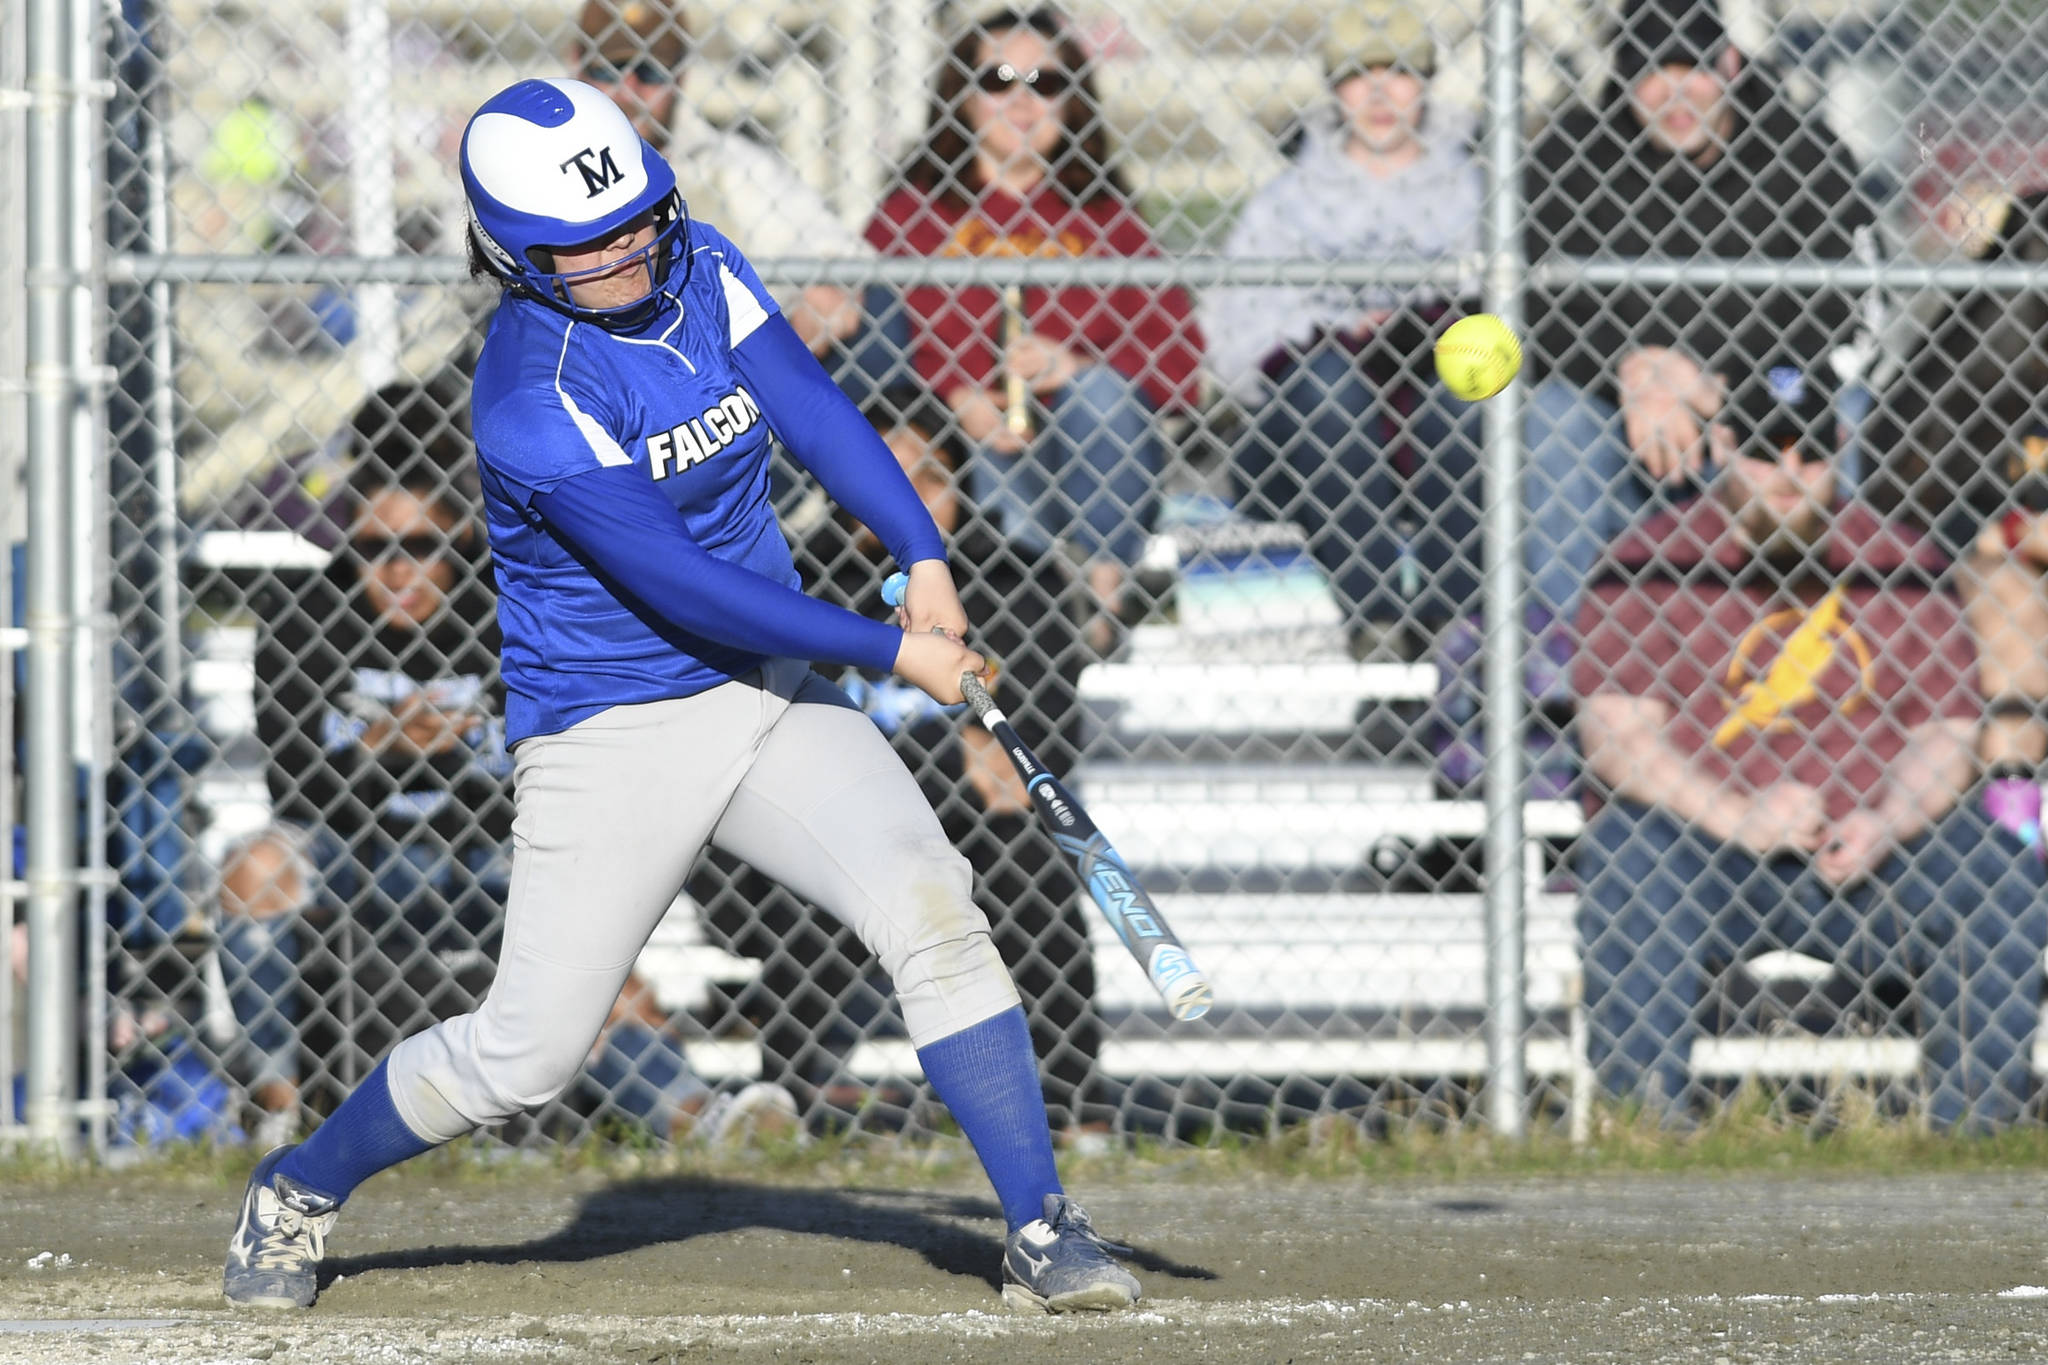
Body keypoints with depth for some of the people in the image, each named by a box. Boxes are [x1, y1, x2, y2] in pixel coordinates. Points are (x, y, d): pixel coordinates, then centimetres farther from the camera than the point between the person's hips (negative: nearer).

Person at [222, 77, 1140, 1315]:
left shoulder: (699, 269, -1)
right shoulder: (534, 400, -22)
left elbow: (812, 408, -8)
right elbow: (682, 588, -25)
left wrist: (924, 554, -23)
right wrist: (893, 650, -23)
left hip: (776, 698, 5)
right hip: (613, 735, -5)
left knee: (929, 903, -16)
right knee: (527, 1055, -1)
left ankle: (1044, 1230, -12)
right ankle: (300, 1191, 26)